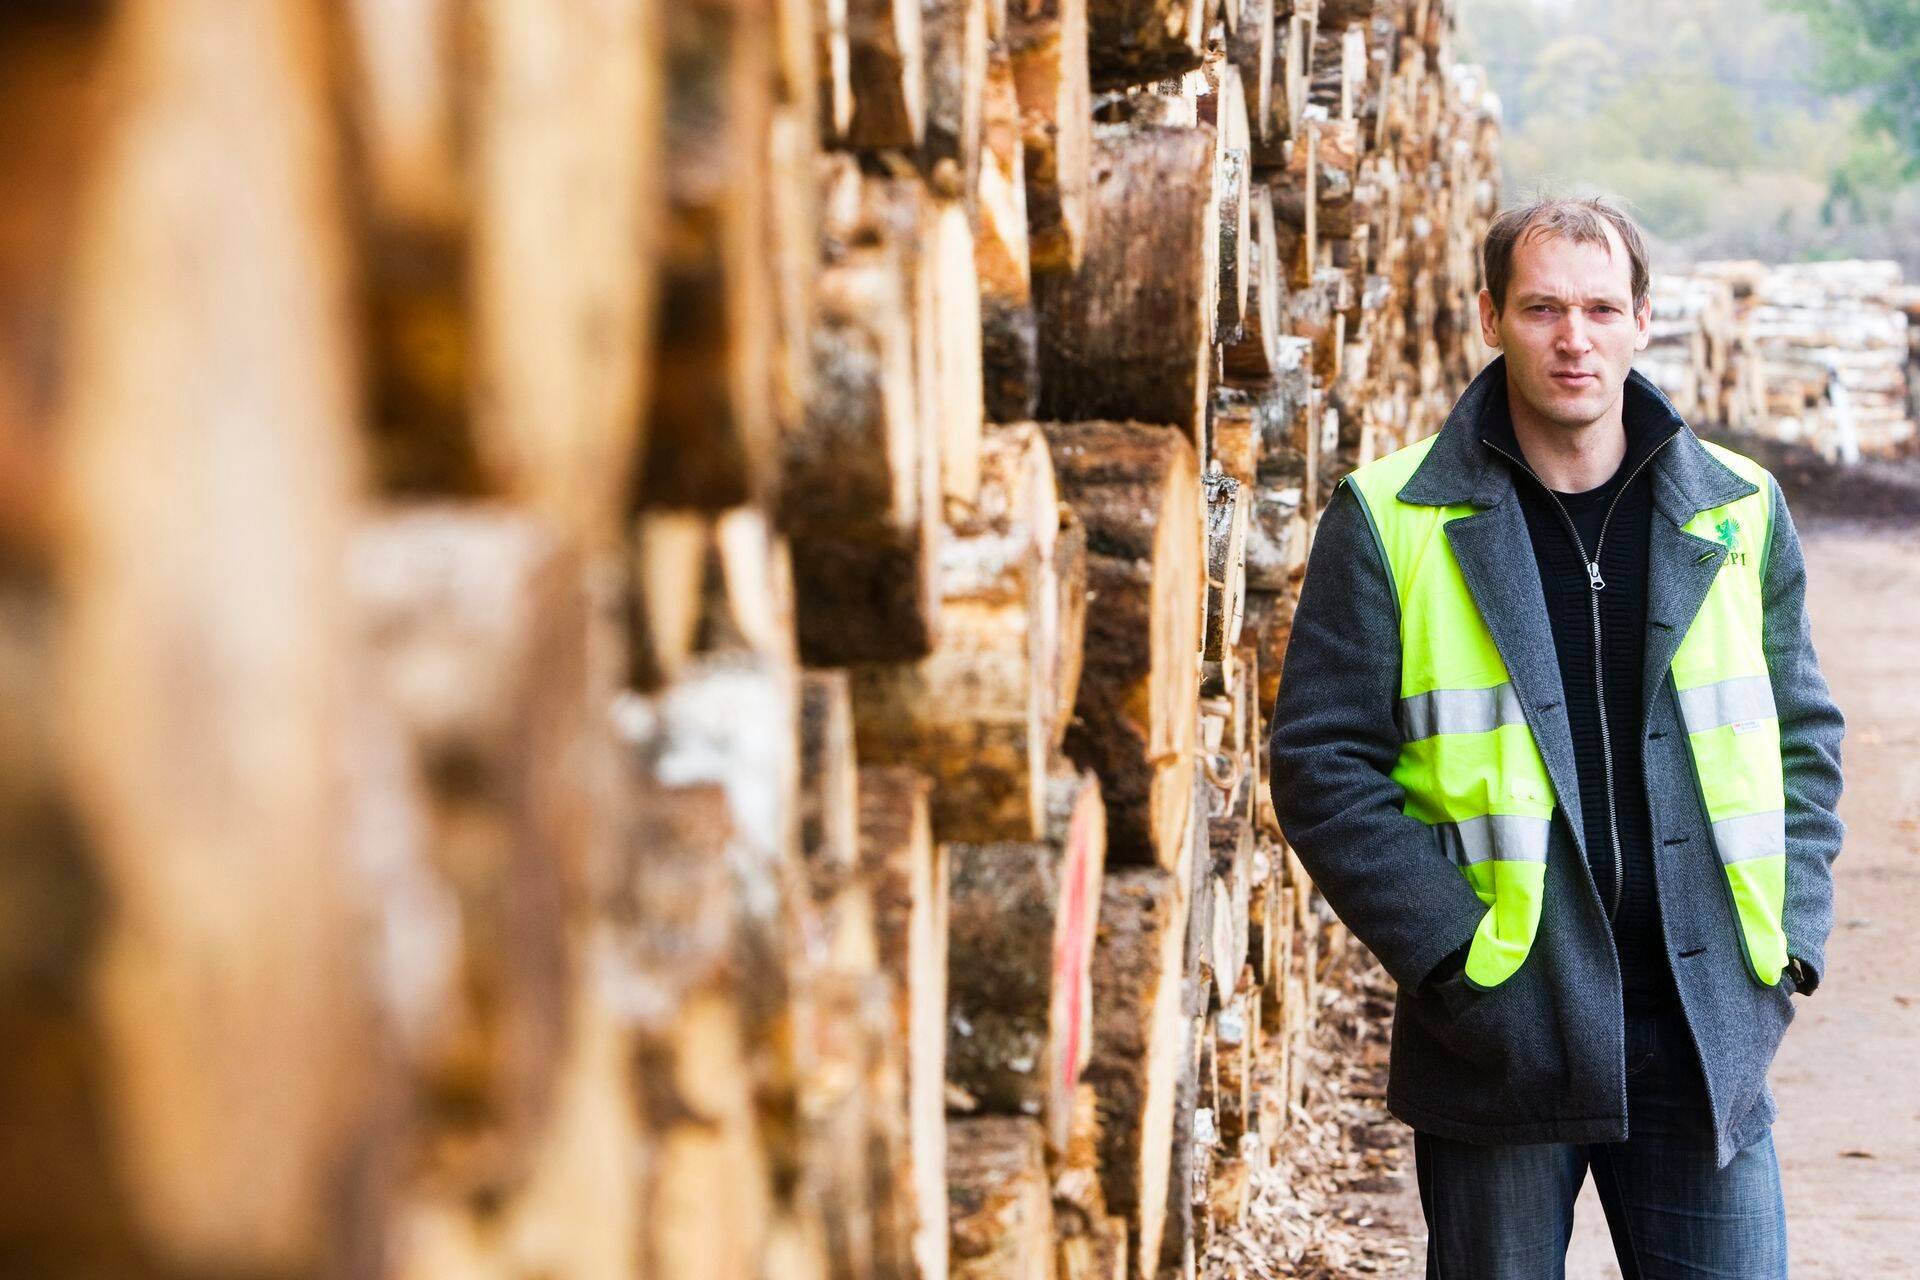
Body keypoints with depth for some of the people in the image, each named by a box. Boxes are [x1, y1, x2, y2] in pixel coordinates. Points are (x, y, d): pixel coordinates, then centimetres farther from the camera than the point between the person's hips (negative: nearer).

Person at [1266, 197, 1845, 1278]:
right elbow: (1321, 761, -4)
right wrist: (1447, 947, -12)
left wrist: (1791, 933, 3)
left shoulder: (1739, 511, 8)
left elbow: (1804, 734, 16)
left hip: (1708, 1039, 2)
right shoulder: (1392, 521, -2)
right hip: (1501, 1042, -2)